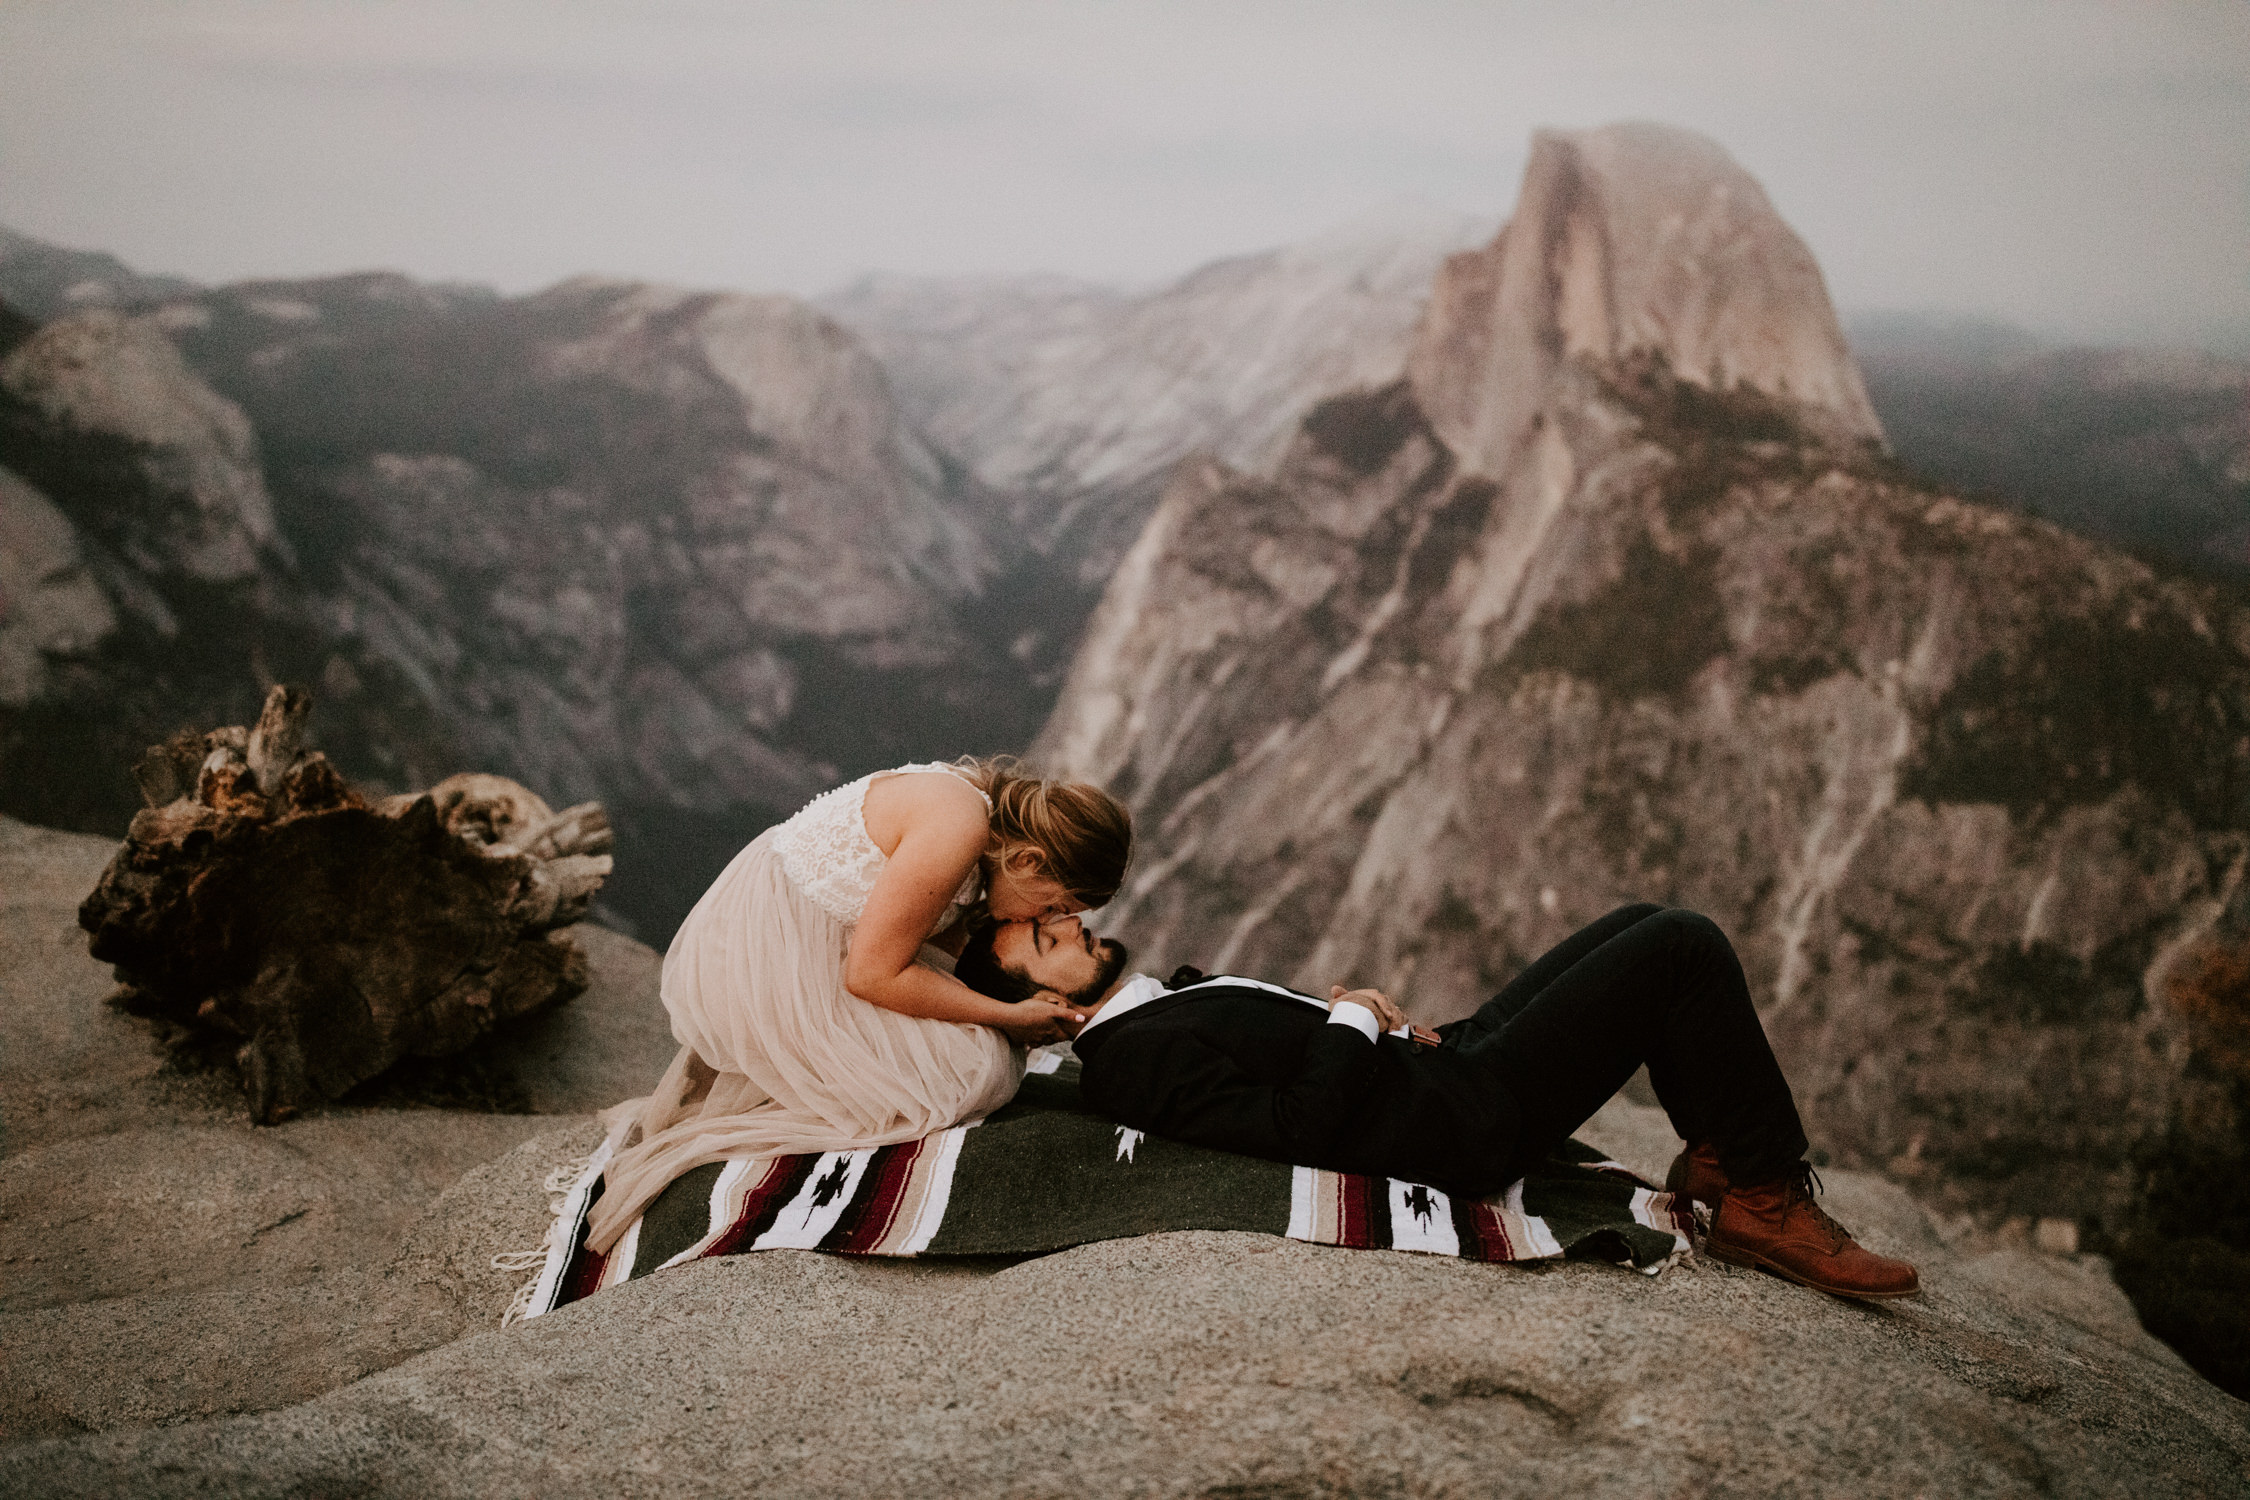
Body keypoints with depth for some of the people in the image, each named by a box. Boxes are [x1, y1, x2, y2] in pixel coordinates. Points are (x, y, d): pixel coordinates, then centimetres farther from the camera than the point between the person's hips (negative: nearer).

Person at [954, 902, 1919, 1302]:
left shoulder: (1157, 1002, 13)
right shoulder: (1139, 1066, -19)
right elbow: (1299, 1126, -27)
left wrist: (1384, 1020, 2)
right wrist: (1355, 1020, -13)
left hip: (1446, 1063, 10)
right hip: (1470, 1118, -10)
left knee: (1647, 930, 14)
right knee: (1686, 949, -11)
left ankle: (1716, 1151, 20)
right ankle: (1768, 1201, -1)